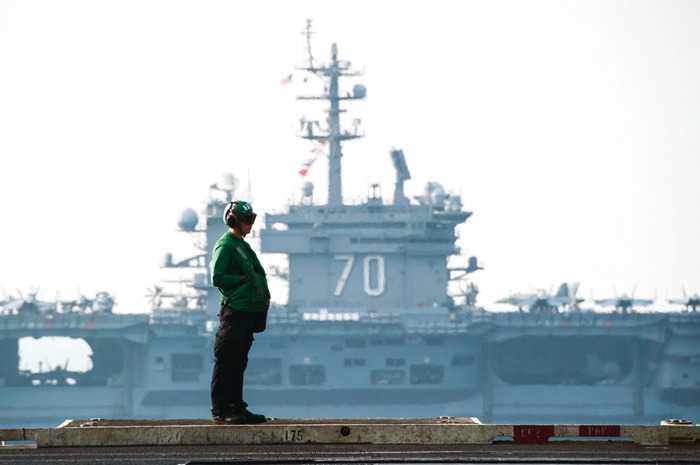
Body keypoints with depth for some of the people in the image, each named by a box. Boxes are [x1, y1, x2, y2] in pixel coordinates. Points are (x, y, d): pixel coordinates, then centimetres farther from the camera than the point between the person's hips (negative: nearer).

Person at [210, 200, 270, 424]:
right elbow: (217, 278, -15)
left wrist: (264, 297, 9)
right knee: (226, 362, -7)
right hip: (234, 311, -9)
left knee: (239, 363, 12)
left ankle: (237, 408, 15)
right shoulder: (225, 246, -8)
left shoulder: (243, 246, 20)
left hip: (249, 311, 9)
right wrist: (243, 278, -14)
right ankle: (220, 410, -6)